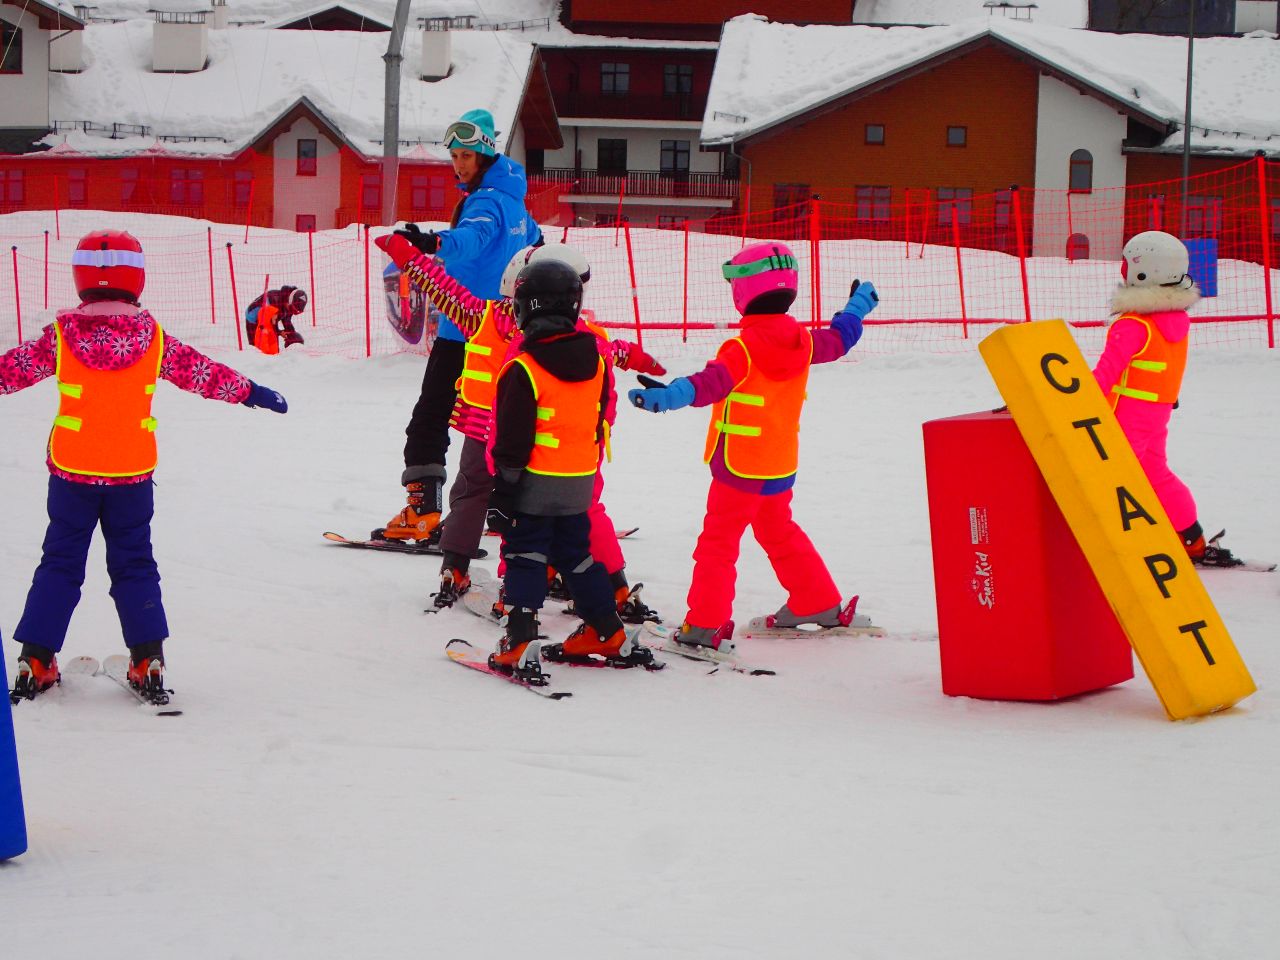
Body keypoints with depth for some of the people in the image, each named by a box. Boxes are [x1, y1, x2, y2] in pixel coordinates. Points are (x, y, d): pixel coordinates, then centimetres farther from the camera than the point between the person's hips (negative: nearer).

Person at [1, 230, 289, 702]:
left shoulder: (61, 337, -7)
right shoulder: (153, 339, -6)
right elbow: (201, 372, 2)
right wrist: (250, 391, 15)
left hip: (71, 472, 0)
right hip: (132, 474, 0)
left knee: (60, 563, 10)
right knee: (134, 565, 11)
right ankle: (147, 662, 5)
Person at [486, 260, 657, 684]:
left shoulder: (522, 369, -17)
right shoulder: (595, 361, 2)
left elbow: (513, 440, -15)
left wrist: (503, 489, -8)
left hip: (534, 487, -6)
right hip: (580, 487, 6)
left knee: (525, 561, 1)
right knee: (578, 557, 19)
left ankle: (520, 648, -6)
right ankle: (611, 637, 24)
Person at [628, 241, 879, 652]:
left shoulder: (744, 347, -21)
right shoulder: (801, 340, 1)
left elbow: (714, 382, -39)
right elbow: (838, 339, 21)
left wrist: (668, 395, -54)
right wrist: (857, 306, 42)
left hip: (740, 466, -7)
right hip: (782, 464, 8)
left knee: (718, 540, -2)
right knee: (780, 532, 25)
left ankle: (705, 625, -6)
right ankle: (821, 605, 32)